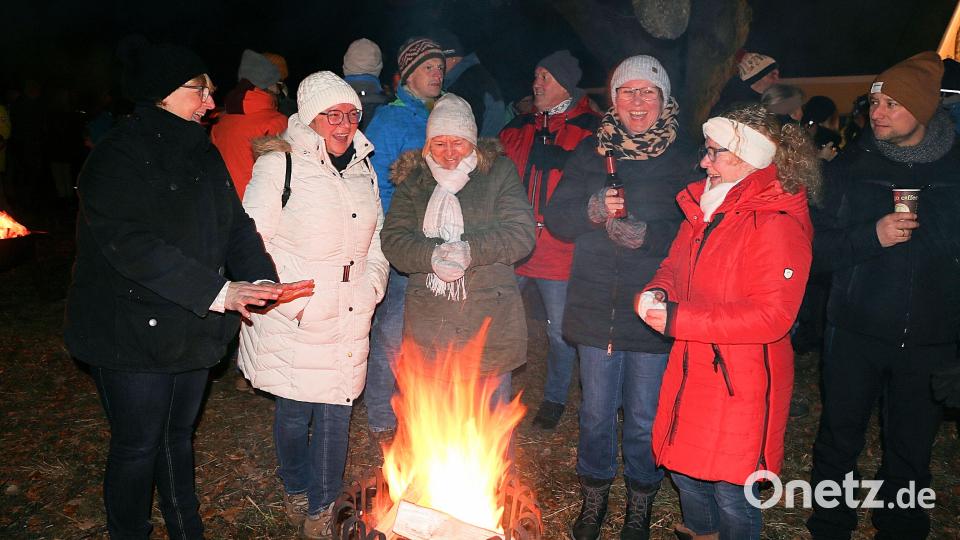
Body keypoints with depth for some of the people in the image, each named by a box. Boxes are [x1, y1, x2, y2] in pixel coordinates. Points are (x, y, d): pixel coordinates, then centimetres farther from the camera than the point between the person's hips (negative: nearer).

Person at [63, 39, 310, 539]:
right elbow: (129, 245, -26)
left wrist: (261, 279, -15)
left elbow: (235, 224, 4)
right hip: (135, 332, -7)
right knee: (137, 447, 8)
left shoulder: (203, 154, 9)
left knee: (178, 437, 20)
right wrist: (216, 292, -30)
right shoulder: (119, 156, -14)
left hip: (193, 330, 7)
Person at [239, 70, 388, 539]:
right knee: (294, 411, 8)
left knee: (335, 410, 7)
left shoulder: (363, 170, 12)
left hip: (349, 319, 4)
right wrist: (294, 302, -13)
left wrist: (371, 285, 6)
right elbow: (252, 242, -9)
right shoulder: (279, 165, -7)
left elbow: (375, 238, 20)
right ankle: (295, 491, 36)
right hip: (294, 320, -4)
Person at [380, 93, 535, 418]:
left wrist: (470, 251, -20)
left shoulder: (499, 173, 2)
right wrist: (432, 255, -20)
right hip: (428, 327, 2)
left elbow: (522, 234, -7)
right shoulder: (413, 180, 8)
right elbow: (393, 240, -1)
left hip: (489, 323, -2)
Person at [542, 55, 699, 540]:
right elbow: (556, 218, 3)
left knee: (644, 418, 10)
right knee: (595, 412, 15)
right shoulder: (590, 152, 7)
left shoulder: (684, 158, -1)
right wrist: (593, 210, -14)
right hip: (596, 307, 2)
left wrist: (647, 235, -20)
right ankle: (594, 494, 37)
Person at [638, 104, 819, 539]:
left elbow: (771, 315, -24)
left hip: (741, 376, -7)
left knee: (731, 491, 5)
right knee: (684, 469, 21)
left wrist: (678, 320, -25)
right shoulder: (705, 204, 6)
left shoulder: (778, 224, -19)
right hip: (692, 365, 8)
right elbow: (676, 265, 16)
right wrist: (658, 291, -8)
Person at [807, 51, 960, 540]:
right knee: (840, 436, 8)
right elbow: (818, 247, -3)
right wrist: (872, 235, -20)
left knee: (912, 447, 11)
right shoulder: (852, 167, 0)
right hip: (856, 333, 0)